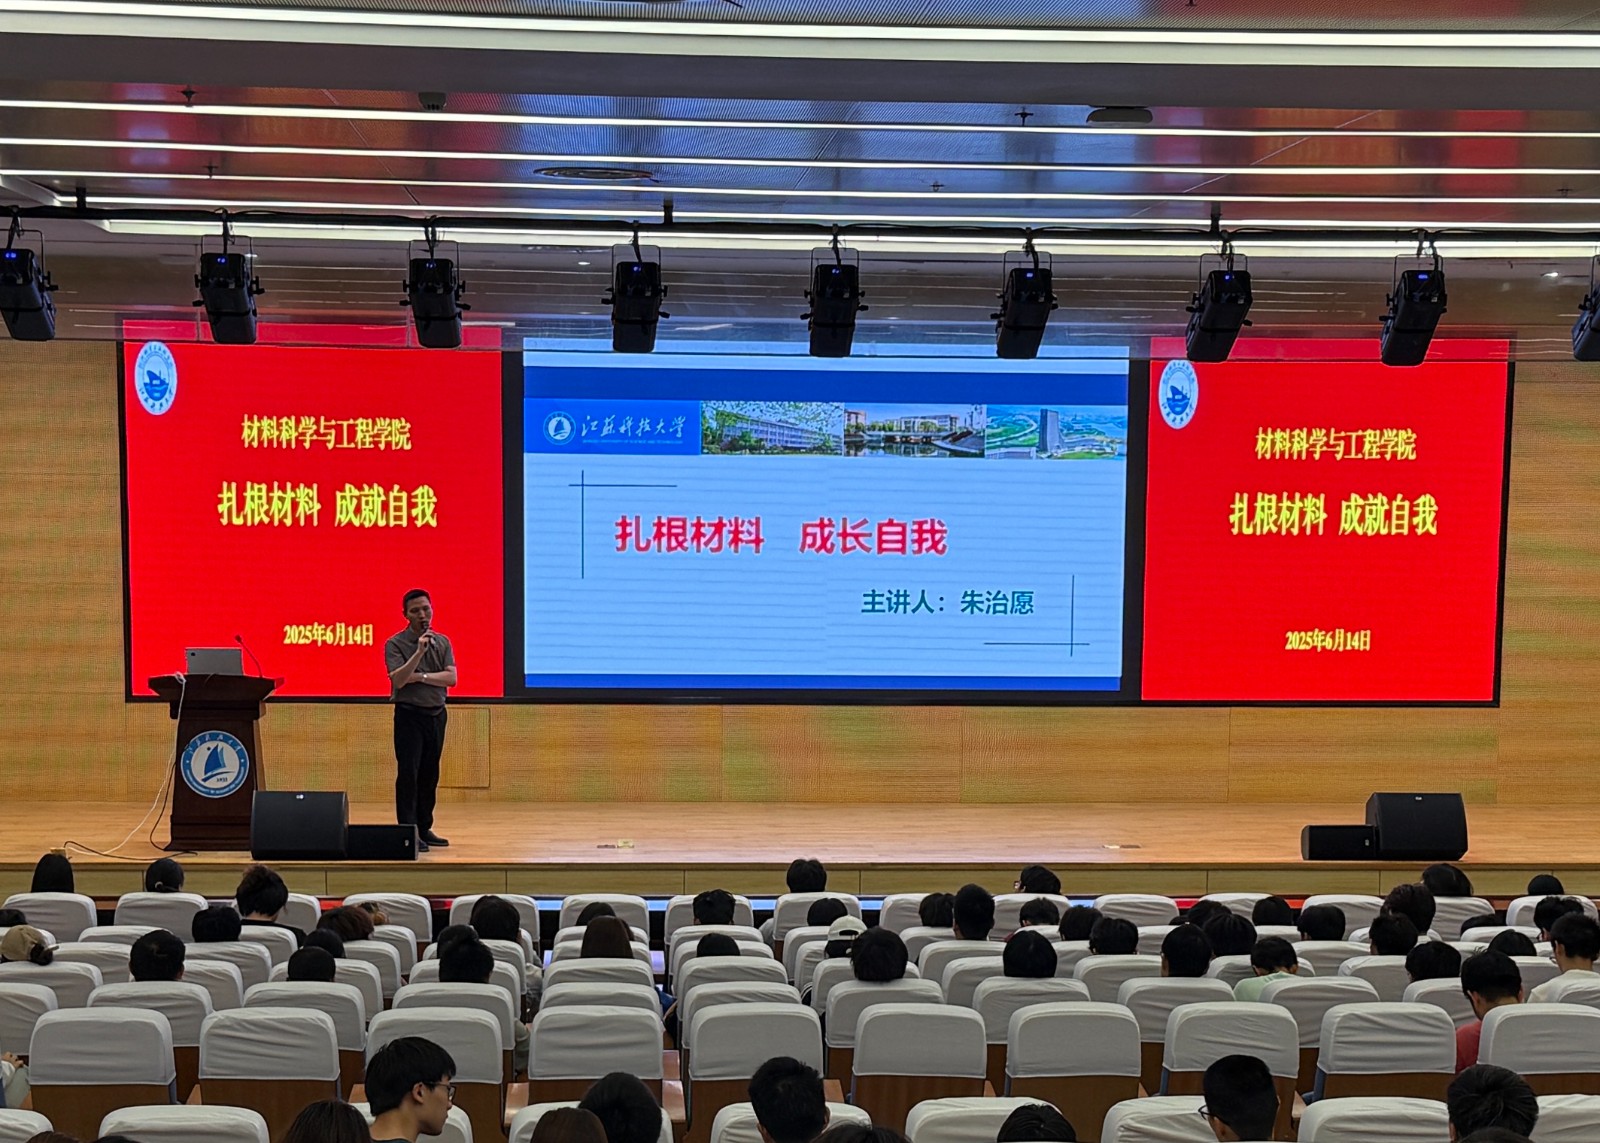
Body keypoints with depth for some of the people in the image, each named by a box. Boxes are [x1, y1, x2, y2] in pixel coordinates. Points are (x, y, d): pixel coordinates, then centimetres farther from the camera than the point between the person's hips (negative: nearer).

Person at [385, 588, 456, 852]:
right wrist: (419, 652, -28)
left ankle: (424, 829, 17)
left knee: (430, 775, 9)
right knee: (408, 774, -8)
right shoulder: (395, 644, -7)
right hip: (409, 714, -5)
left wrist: (419, 676, -15)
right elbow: (398, 680, -20)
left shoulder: (442, 642, 6)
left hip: (437, 714, 5)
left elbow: (451, 678, -6)